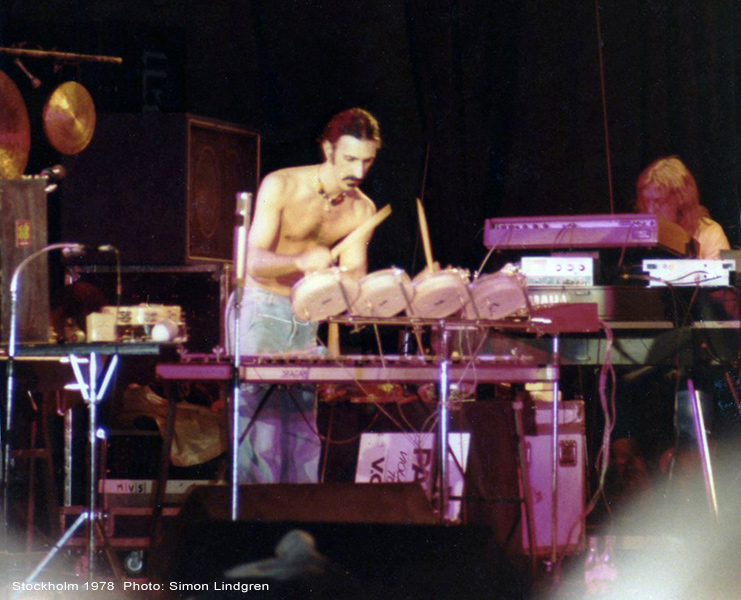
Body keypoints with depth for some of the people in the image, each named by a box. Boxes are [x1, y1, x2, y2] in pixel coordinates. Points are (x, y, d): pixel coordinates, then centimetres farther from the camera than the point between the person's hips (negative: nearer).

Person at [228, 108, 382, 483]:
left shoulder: (362, 210, 1)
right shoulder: (281, 186, -14)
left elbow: (353, 276, 1)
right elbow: (255, 262, -21)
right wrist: (301, 262, -40)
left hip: (306, 320, 5)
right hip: (260, 312, -5)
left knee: (304, 433, 3)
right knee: (259, 424, -13)